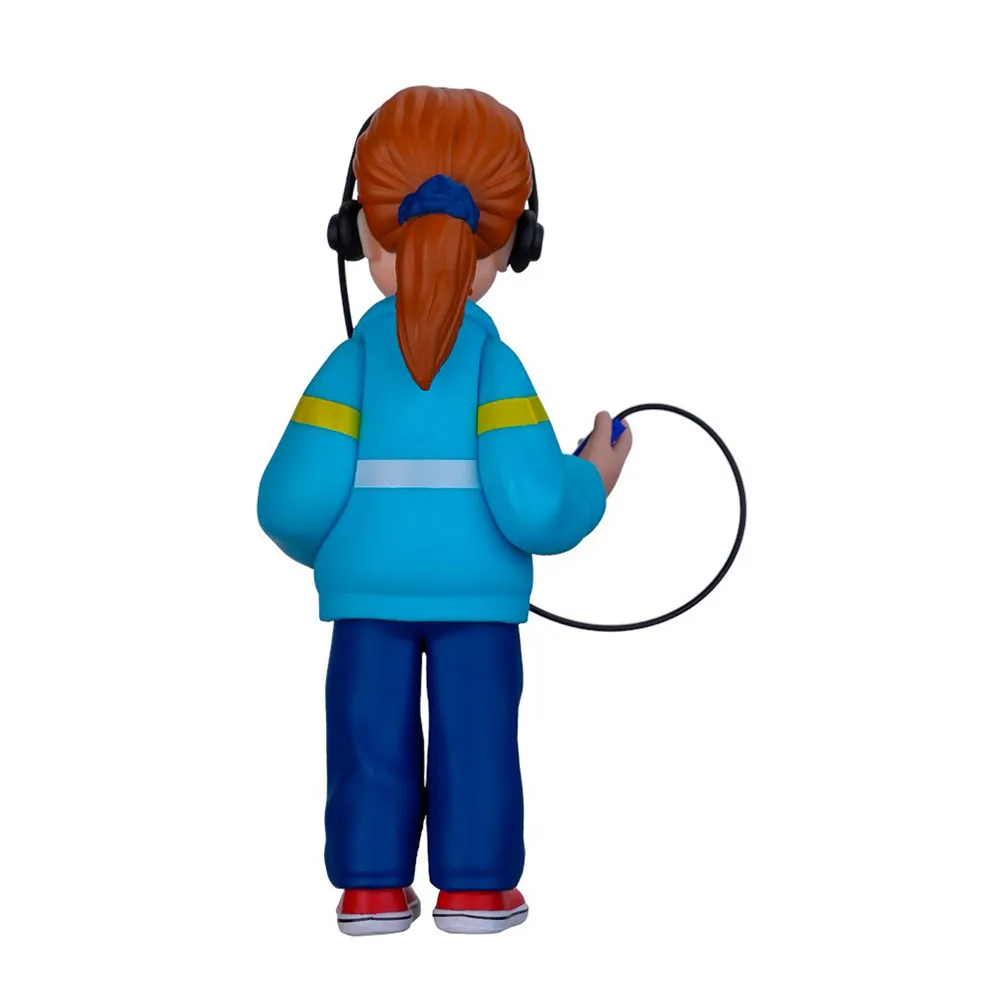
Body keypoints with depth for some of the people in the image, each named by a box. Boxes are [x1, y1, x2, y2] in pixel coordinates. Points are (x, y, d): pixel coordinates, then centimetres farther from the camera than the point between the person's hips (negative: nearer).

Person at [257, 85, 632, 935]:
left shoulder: (352, 363, -6)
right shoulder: (496, 365, -10)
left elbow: (295, 497, -11)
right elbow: (532, 504, -18)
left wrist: (325, 543, 12)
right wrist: (592, 482, 3)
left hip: (367, 591, 1)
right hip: (478, 593, -1)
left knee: (371, 734, 9)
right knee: (476, 733, 8)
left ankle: (374, 888, 15)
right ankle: (474, 888, 13)